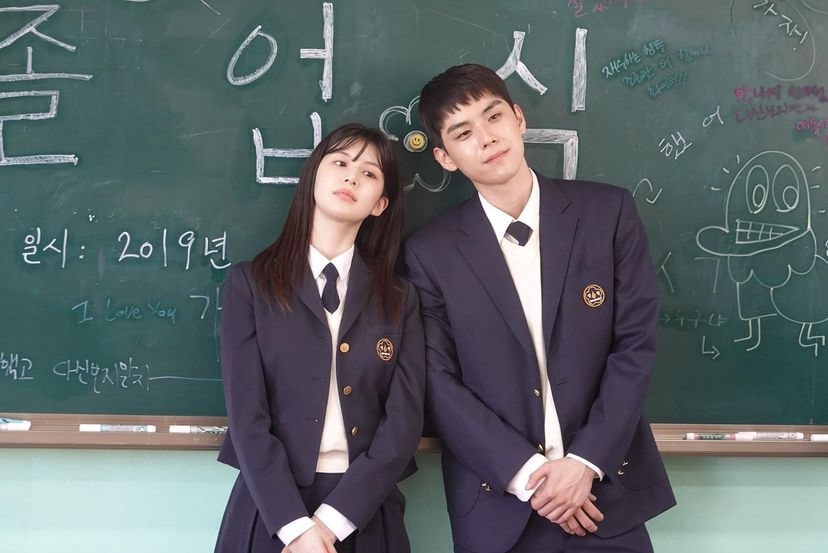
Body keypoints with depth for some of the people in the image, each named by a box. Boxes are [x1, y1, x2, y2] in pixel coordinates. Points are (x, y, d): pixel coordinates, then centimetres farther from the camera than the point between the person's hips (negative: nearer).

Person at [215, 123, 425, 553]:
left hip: (366, 516, 2)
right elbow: (247, 416, -9)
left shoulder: (400, 299, 5)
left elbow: (404, 421, -4)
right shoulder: (249, 284, -1)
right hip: (271, 512, -2)